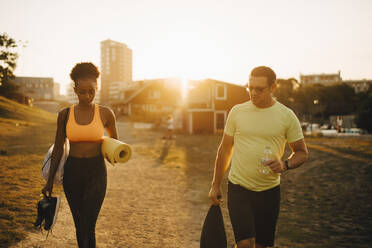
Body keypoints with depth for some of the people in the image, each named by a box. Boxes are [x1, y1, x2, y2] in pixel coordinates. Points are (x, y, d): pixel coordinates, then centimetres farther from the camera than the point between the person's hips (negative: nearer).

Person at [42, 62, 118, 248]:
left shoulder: (105, 113, -6)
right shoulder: (65, 114, -2)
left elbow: (114, 139, 11)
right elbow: (58, 149, 6)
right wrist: (50, 181, 8)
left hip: (96, 173, -2)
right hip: (72, 172, 2)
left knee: (87, 228, -8)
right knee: (80, 226, 11)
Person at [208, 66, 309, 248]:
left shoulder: (287, 116, -2)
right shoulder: (237, 112, 0)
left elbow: (302, 153, 4)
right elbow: (225, 150, 8)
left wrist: (285, 165, -17)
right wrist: (215, 185, 10)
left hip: (269, 191, 1)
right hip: (238, 188, -1)